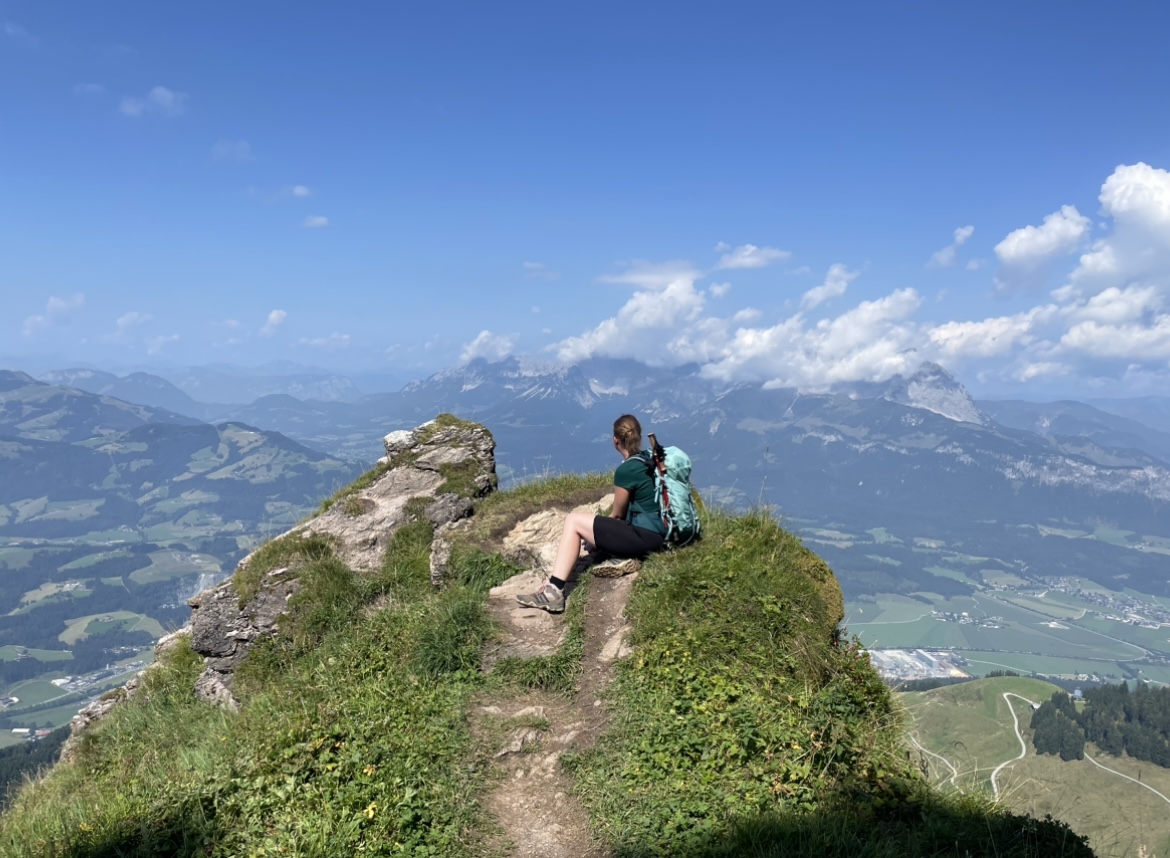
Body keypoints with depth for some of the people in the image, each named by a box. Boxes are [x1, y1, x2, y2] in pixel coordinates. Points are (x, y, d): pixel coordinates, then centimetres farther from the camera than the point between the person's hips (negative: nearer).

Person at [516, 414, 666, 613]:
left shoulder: (626, 470, -15)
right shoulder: (649, 460, 10)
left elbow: (617, 514, -1)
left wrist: (601, 527, 20)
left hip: (644, 536, -9)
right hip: (656, 533, 9)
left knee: (573, 521, -4)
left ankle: (554, 592, -9)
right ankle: (555, 586, 11)